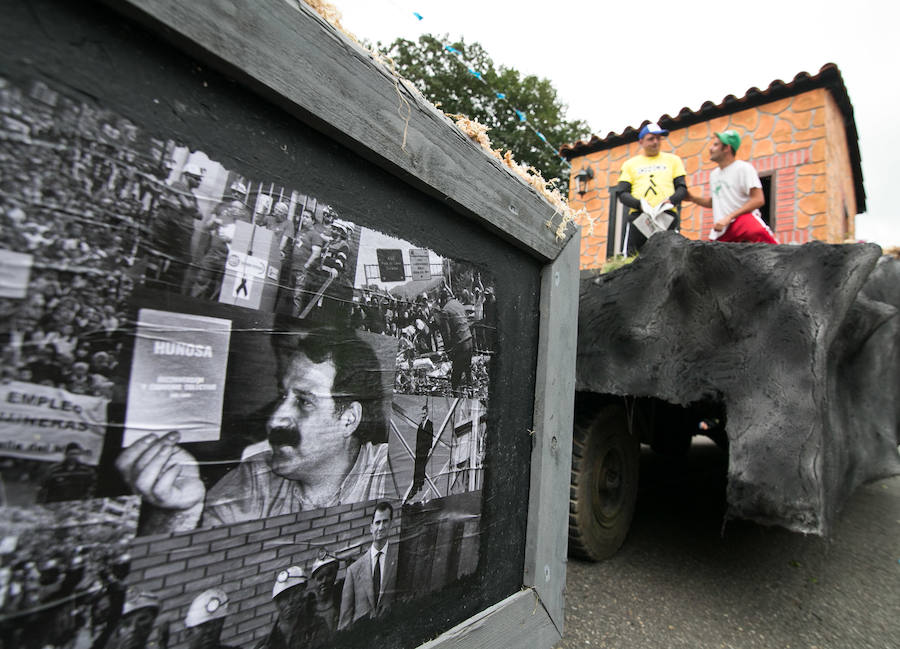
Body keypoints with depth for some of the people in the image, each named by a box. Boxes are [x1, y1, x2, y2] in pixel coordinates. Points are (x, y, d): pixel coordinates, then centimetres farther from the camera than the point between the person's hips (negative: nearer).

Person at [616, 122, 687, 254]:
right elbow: (622, 193, 9)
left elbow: (682, 188, 15)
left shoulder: (673, 160, 23)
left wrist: (671, 200, -8)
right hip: (638, 215, 0)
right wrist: (639, 204, -11)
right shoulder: (630, 164, 19)